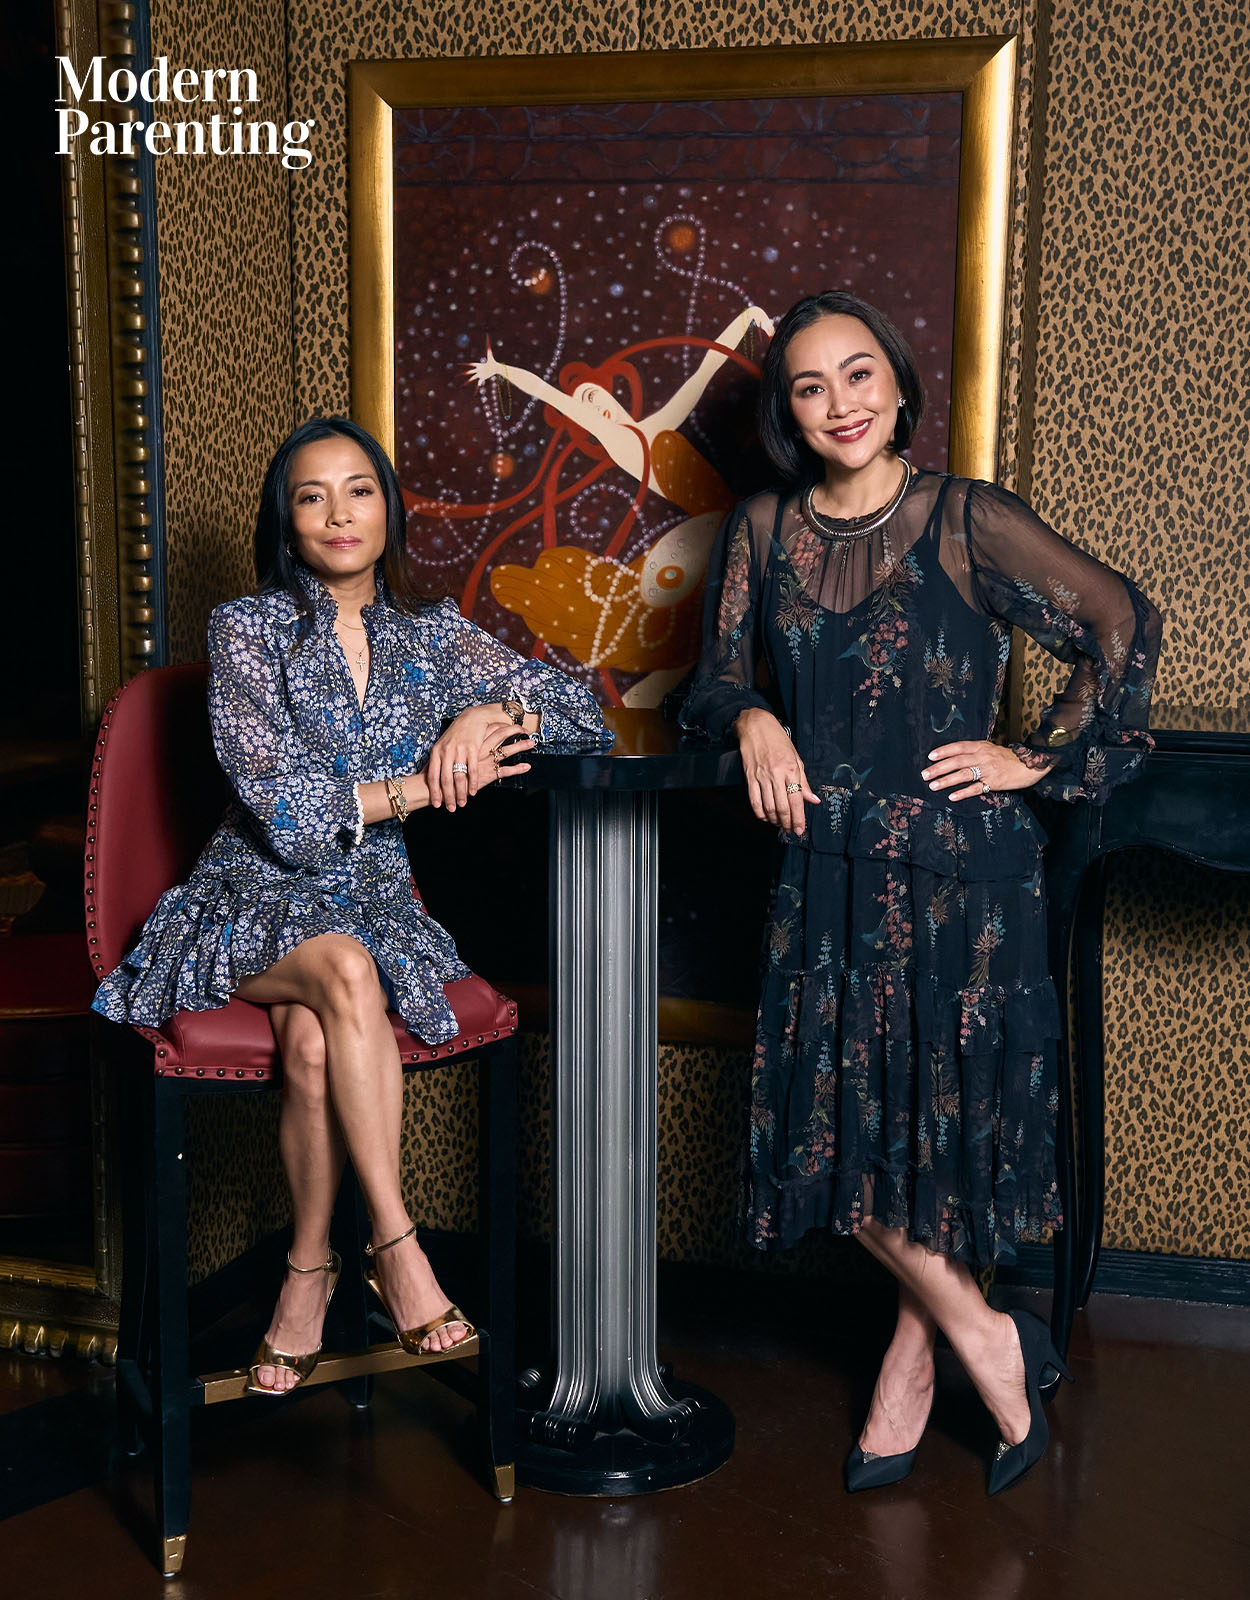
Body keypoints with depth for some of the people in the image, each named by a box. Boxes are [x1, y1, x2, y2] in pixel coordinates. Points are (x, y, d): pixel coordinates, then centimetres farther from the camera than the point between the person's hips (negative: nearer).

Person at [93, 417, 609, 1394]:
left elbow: (583, 711, 3)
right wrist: (423, 785, -15)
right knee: (346, 972, -35)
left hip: (375, 900, 2)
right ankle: (398, 1247, -29)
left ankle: (310, 1267, -14)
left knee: (313, 1036, -30)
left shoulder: (430, 633, 7)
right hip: (257, 899, -2)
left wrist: (493, 711, -17)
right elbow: (282, 807, -12)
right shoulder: (247, 630, -3)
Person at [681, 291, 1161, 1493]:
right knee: (834, 1116, 1)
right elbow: (721, 674, 15)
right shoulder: (762, 530, 8)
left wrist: (1039, 758, -3)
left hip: (956, 867, -3)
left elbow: (1122, 625, -2)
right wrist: (755, 720, -6)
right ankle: (985, 1340, 21)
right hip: (827, 866, 4)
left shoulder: (965, 521, -3)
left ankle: (915, 1356, 24)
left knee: (943, 1115, 2)